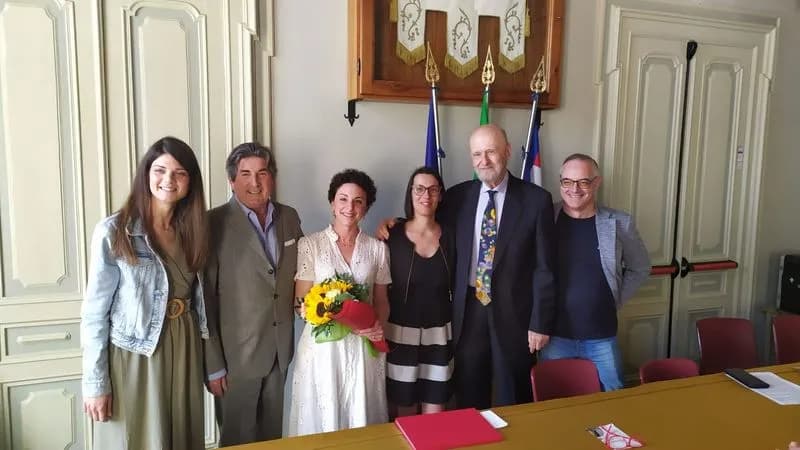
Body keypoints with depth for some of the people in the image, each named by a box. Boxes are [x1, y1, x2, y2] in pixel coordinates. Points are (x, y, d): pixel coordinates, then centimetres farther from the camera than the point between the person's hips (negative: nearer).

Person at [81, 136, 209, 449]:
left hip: (185, 351, 5)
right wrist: (94, 382, -11)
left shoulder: (191, 230, 4)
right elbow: (95, 312, -11)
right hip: (135, 358, -5)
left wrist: (213, 362, 8)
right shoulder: (114, 232, -12)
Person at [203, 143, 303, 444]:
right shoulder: (215, 224, -14)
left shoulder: (289, 217, 3)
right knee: (238, 439, 13)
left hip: (280, 351, 5)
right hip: (236, 354, -5)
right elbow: (205, 297, -13)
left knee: (273, 435, 20)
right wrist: (212, 363, -12)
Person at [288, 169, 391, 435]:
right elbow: (303, 302, -4)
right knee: (321, 421, 8)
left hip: (364, 347, 2)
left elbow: (381, 300, 11)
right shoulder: (309, 244, -3)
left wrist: (379, 325, -11)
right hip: (323, 346, -2)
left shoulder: (377, 248, 5)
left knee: (362, 418, 10)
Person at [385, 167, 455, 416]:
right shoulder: (393, 235, -6)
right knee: (405, 415, 10)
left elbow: (455, 288, 9)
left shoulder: (449, 237, 2)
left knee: (435, 417, 9)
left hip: (439, 334, 2)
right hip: (401, 333, -2)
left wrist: (457, 331, 10)